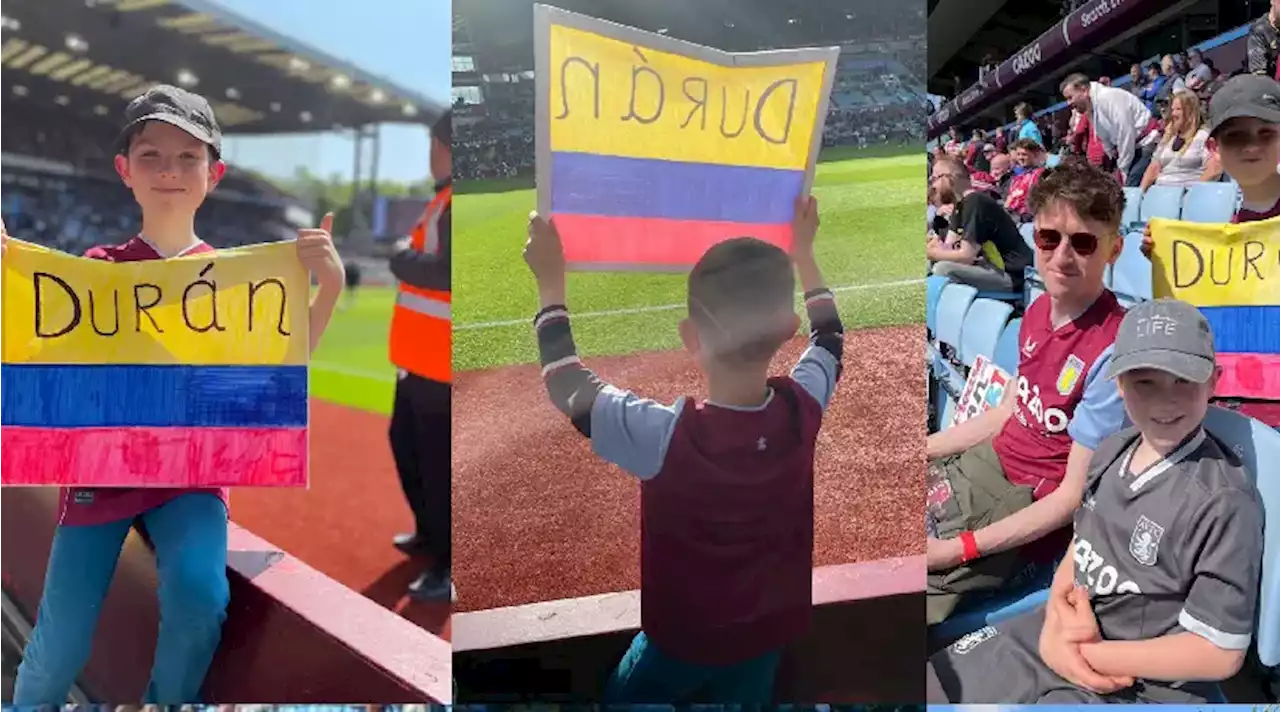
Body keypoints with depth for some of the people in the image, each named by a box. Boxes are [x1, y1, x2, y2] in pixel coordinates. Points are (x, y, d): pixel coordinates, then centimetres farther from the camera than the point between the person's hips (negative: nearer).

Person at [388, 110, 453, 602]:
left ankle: (447, 567, 5)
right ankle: (430, 534, 40)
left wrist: (403, 259, -14)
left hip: (439, 360, -11)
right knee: (406, 444, 23)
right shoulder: (444, 198, 16)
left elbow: (446, 273, -28)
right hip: (419, 356, 11)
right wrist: (410, 258, 7)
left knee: (437, 460, -5)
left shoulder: (457, 202, -17)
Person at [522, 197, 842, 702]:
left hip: (683, 638, -3)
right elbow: (829, 337, 3)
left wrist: (550, 282, -7)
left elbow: (567, 386, -16)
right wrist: (802, 251, 14)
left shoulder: (666, 436, -33)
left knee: (625, 695, 24)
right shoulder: (803, 409, -21)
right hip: (768, 633, 4)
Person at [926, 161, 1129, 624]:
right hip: (986, 463, 8)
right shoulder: (1038, 311, 1)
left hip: (1032, 509, -8)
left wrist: (959, 549, -25)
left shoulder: (1112, 353, -24)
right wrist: (924, 448, 12)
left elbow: (1074, 496, -22)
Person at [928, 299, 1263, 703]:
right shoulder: (1111, 452, -1)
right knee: (933, 685, 9)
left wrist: (1087, 653, -18)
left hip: (1142, 686, -6)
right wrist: (1057, 620, -12)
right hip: (1057, 638, 7)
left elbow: (1221, 653, -20)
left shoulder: (1225, 502, -22)